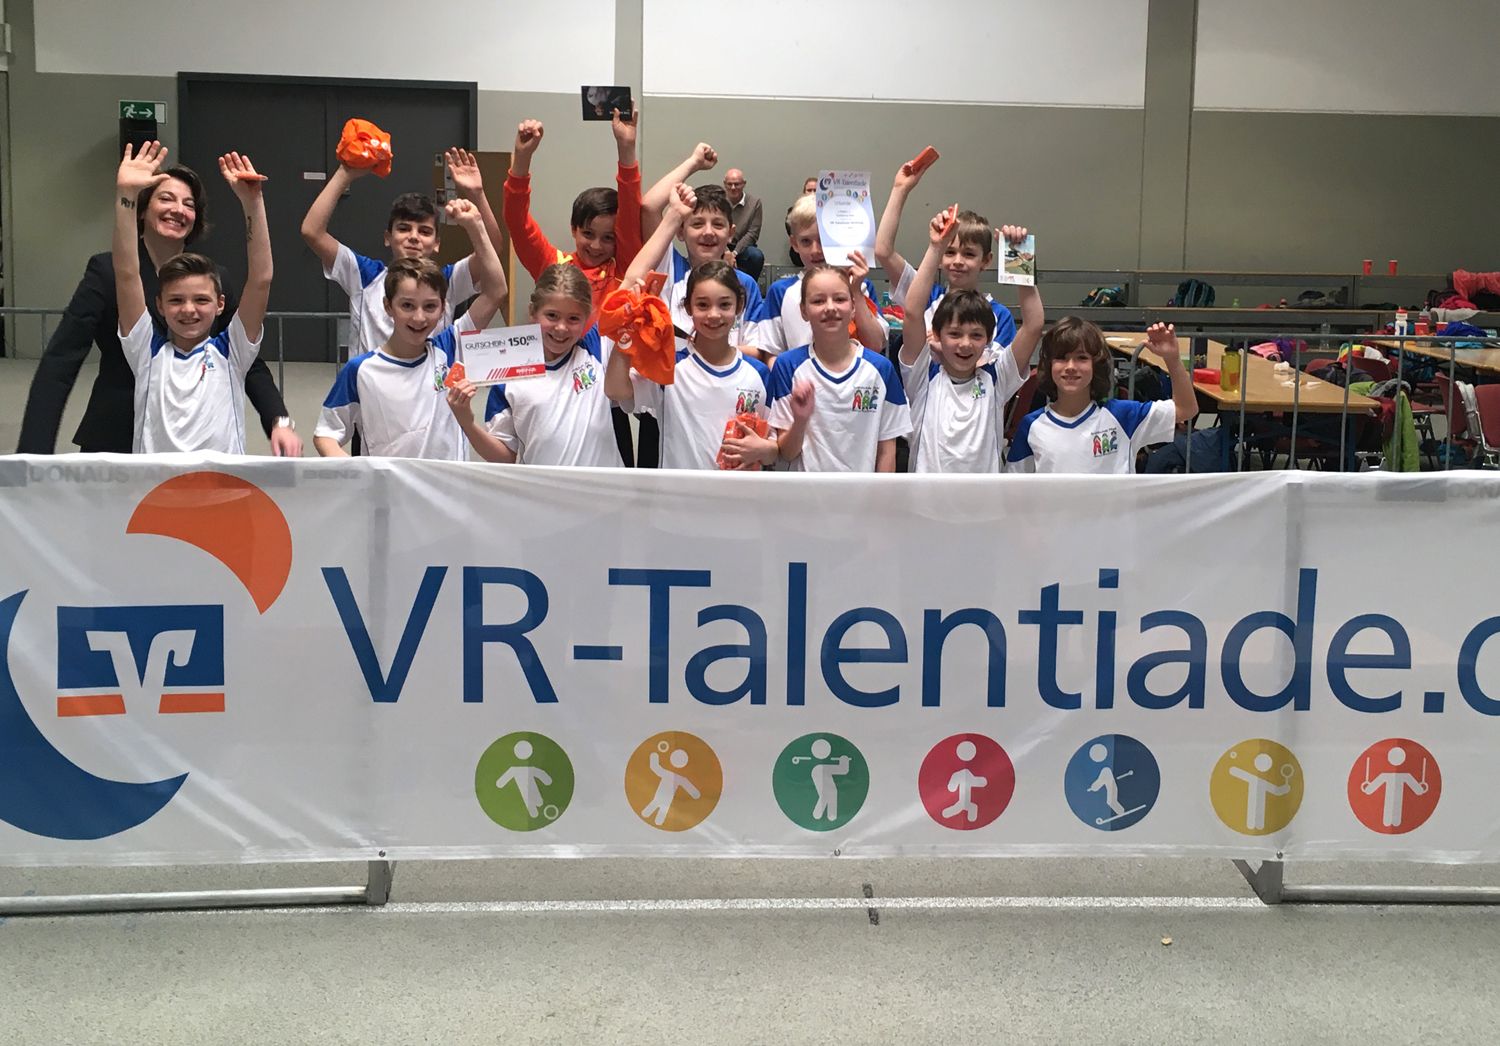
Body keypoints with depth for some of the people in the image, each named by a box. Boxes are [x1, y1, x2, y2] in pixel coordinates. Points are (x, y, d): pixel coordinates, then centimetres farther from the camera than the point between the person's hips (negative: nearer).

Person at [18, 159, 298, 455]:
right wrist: (34, 454, -23)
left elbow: (249, 362, 7)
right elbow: (59, 362, -12)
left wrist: (280, 421, -11)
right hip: (115, 443, -3)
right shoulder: (107, 270, -7)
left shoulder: (215, 279, 3)